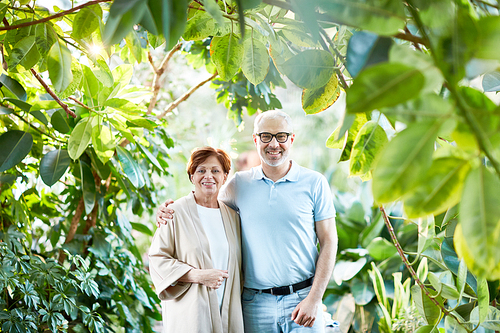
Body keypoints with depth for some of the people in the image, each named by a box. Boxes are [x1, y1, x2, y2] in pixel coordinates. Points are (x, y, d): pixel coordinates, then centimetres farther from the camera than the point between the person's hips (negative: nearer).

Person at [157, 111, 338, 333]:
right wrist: (168, 211, 0)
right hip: (256, 304, 1)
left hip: (302, 299, -1)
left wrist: (314, 299, -8)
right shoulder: (239, 184, 4)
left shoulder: (314, 183, -1)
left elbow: (328, 242, -1)